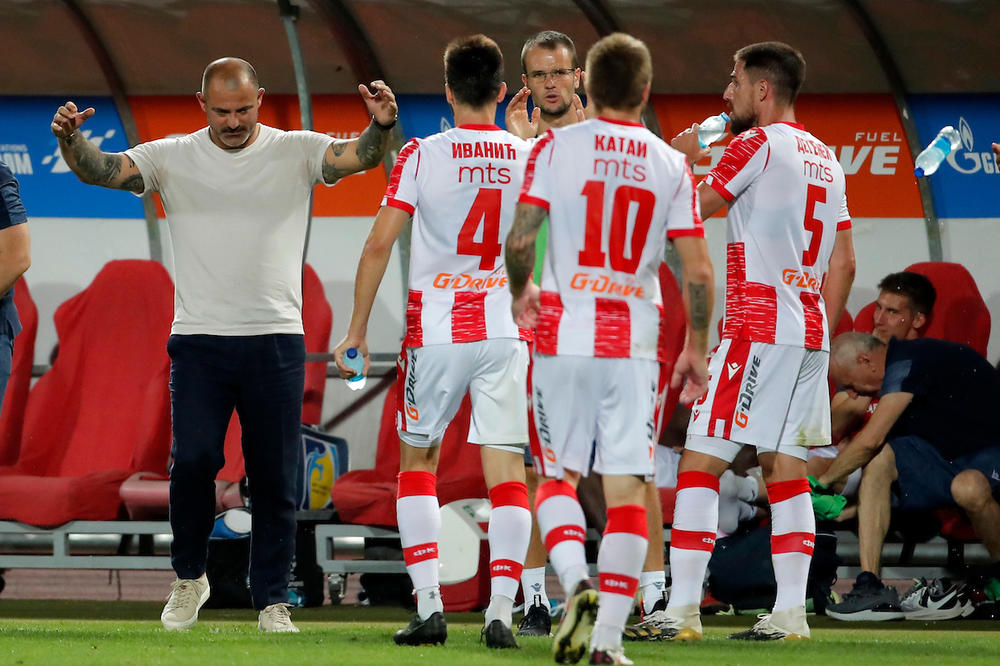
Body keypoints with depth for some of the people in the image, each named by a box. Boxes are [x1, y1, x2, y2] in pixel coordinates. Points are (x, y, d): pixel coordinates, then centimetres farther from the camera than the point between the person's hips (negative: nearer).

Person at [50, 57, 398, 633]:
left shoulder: (295, 152, 4)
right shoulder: (174, 158, 5)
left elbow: (357, 157, -11)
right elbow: (99, 170, -3)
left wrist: (382, 126, -32)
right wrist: (71, 138, -24)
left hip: (276, 339, 0)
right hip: (199, 340, 0)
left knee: (276, 477, 2)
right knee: (193, 459, -12)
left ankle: (273, 601, 12)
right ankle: (189, 578, 10)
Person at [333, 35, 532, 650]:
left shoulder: (422, 156, -5)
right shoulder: (530, 157, 1)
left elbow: (379, 245, -6)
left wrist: (358, 329, 2)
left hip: (436, 330, -1)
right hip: (506, 331, 1)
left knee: (417, 464, 12)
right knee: (506, 472, 1)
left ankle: (429, 605, 2)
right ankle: (501, 611, -8)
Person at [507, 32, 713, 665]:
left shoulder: (557, 147, -1)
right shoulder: (672, 165, 3)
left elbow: (519, 240, -5)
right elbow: (698, 270, 0)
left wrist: (520, 292, 15)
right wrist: (697, 347, 12)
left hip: (564, 336, 0)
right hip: (635, 344, 0)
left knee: (559, 476, 13)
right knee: (627, 489, 2)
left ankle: (577, 586, -12)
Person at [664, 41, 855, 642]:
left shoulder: (759, 143, -8)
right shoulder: (825, 157, 16)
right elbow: (843, 263, 18)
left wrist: (683, 159, 10)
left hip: (756, 328, -8)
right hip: (810, 333, 8)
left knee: (701, 463, -6)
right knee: (786, 472, 9)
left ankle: (683, 609, -10)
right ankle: (791, 612, 4)